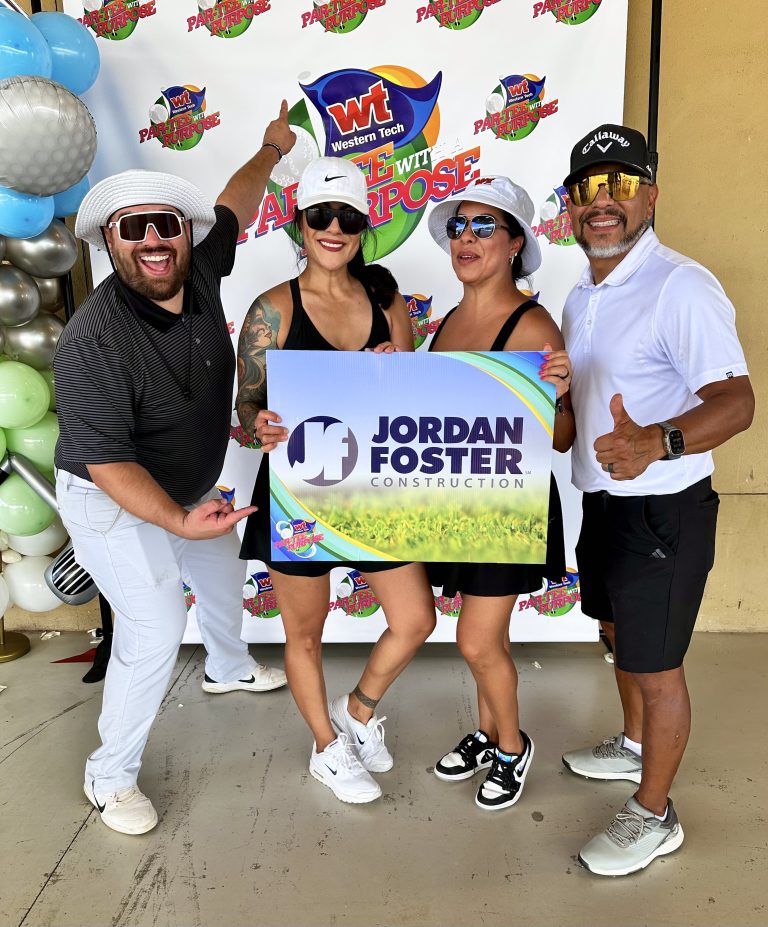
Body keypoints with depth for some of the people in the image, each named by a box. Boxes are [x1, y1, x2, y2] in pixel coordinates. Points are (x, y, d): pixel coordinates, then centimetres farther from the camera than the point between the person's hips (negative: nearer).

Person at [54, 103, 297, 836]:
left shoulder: (199, 276, -13)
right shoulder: (94, 339, -32)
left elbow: (230, 211, 7)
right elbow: (104, 458, -31)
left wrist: (270, 152, 11)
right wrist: (178, 520, -41)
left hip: (190, 487, 8)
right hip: (113, 502, -8)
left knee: (224, 578, 26)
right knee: (154, 635, -9)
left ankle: (228, 668, 58)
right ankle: (109, 776, 17)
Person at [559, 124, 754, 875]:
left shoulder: (680, 287, -19)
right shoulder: (582, 297, 9)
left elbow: (735, 401, -29)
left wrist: (657, 442, -45)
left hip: (662, 511, -9)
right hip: (603, 502, 9)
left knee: (654, 666, 6)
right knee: (619, 633, 24)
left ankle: (653, 815, 28)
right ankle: (635, 746, 49)